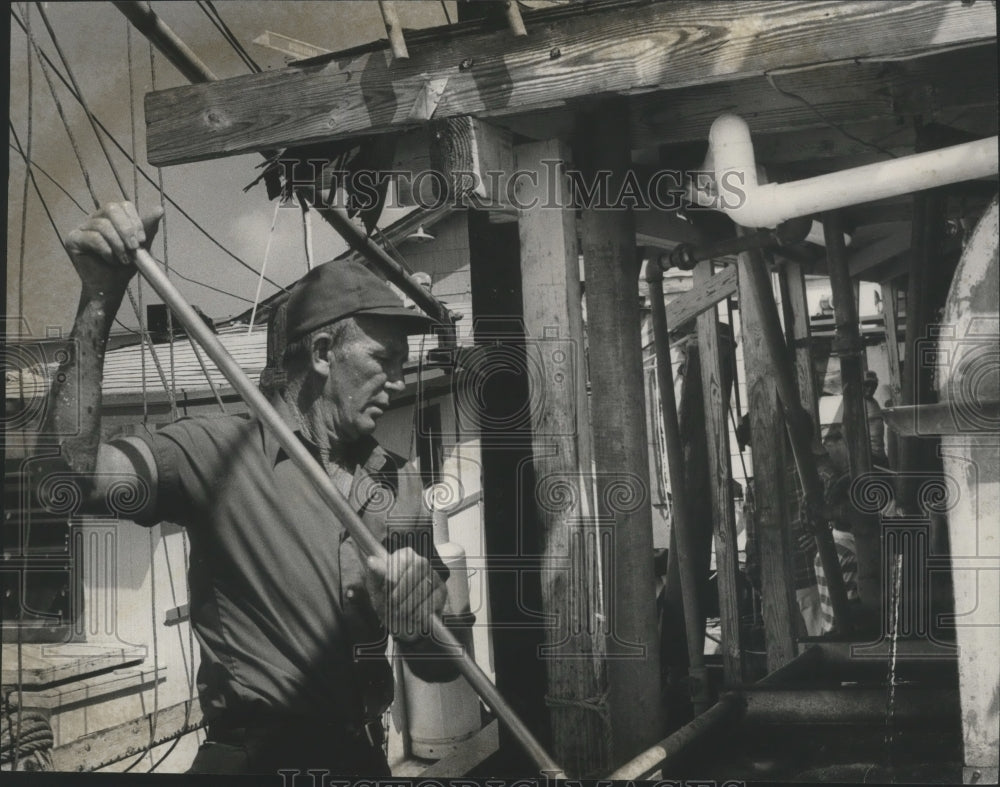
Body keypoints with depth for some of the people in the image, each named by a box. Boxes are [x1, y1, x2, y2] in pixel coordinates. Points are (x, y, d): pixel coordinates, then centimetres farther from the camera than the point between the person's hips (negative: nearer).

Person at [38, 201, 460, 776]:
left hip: (365, 758, 4)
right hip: (252, 756, -4)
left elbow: (440, 664, 8)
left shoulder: (401, 484, 5)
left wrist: (419, 620, -15)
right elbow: (73, 473, -25)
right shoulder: (219, 450, -8)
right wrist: (100, 301, -30)